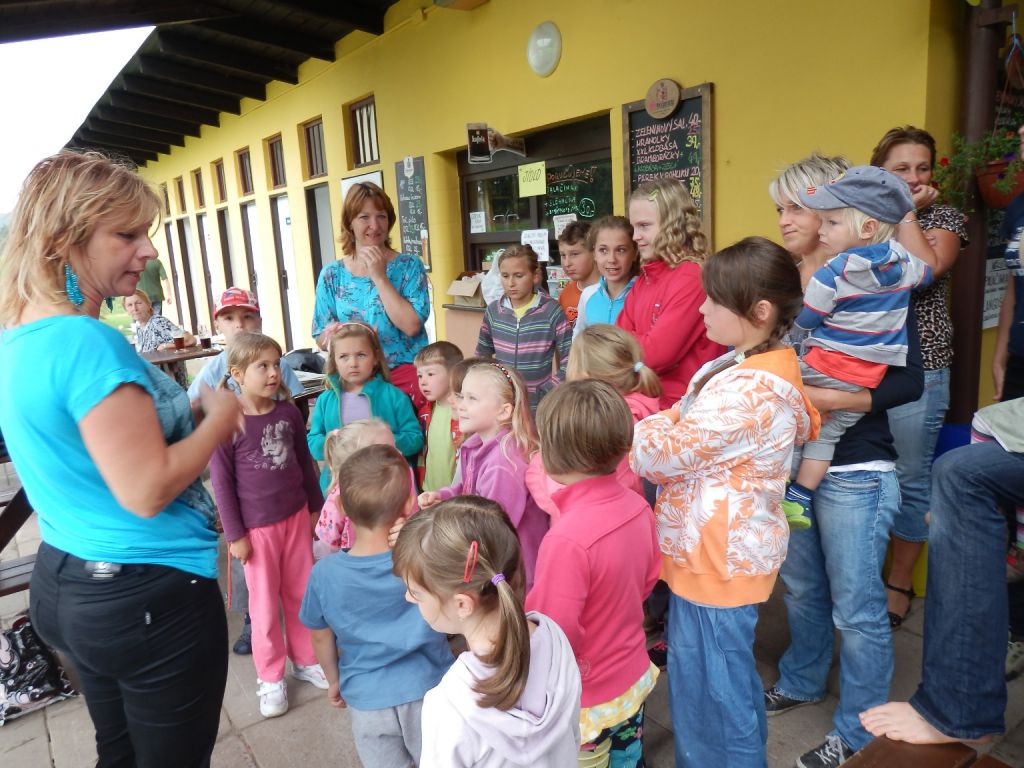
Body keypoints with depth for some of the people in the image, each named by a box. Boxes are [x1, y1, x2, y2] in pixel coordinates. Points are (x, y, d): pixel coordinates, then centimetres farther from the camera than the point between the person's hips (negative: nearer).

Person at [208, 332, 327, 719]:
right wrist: (235, 535, -9)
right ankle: (271, 677, 28)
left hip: (296, 517, 4)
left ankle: (305, 660, 35)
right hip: (257, 527, -4)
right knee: (265, 604, 9)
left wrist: (316, 508, 13)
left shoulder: (289, 412, -3)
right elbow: (221, 483, -11)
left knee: (302, 593, 15)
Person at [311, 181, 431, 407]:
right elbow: (322, 339, 6)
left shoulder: (408, 265, -2)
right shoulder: (332, 275, 4)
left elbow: (411, 326, -15)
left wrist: (380, 278, -14)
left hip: (405, 377, -2)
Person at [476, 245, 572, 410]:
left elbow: (570, 360, -10)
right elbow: (482, 356, 13)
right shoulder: (493, 311, 1)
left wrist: (546, 391, -13)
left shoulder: (551, 311, -10)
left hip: (539, 403, -3)